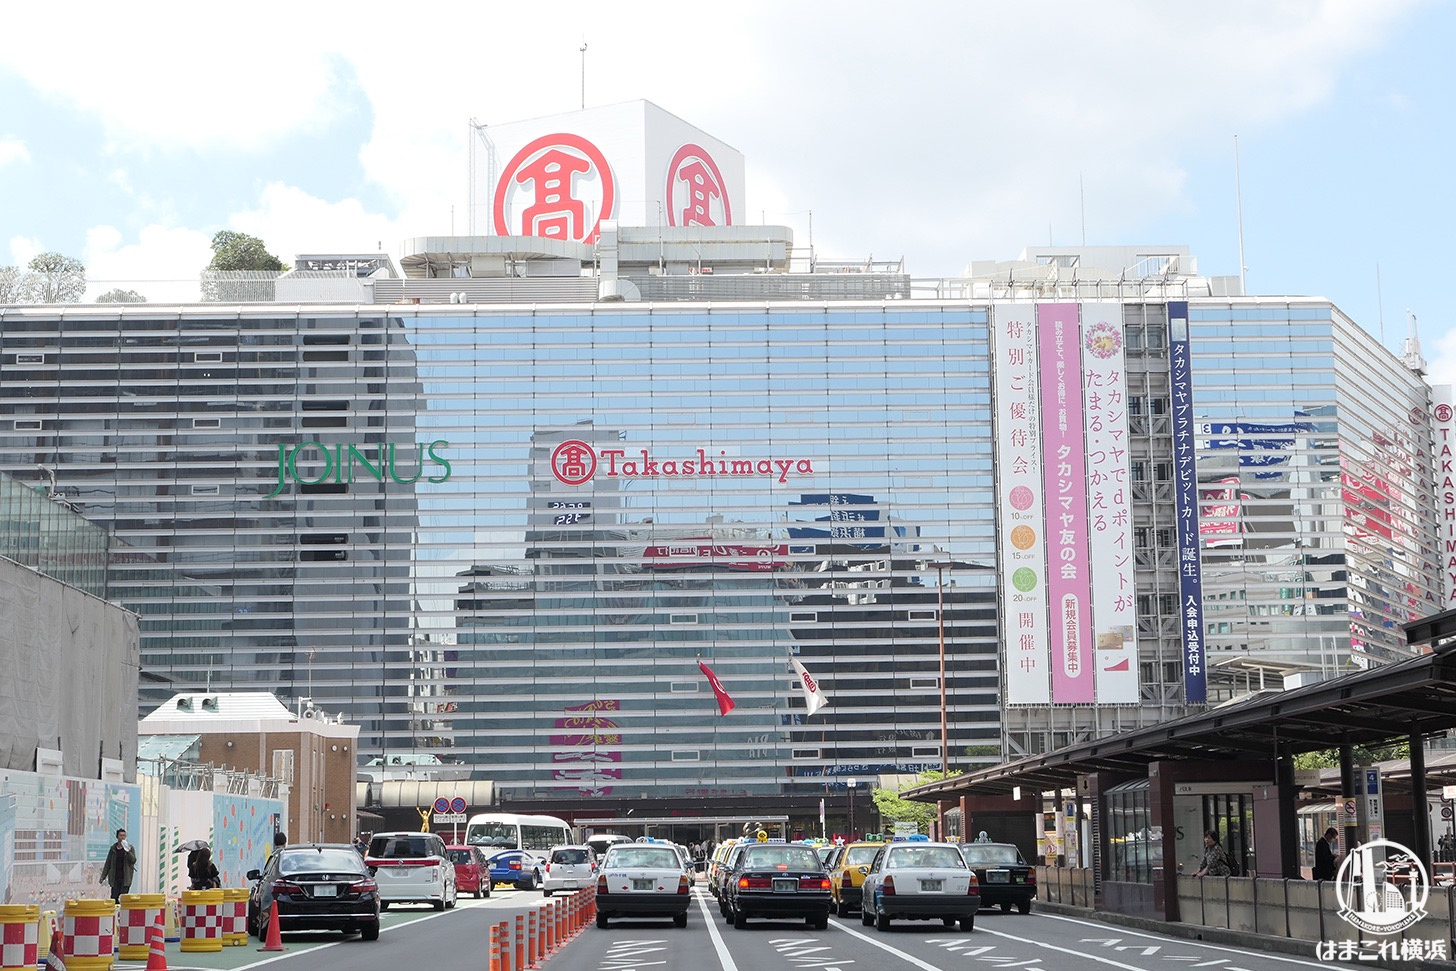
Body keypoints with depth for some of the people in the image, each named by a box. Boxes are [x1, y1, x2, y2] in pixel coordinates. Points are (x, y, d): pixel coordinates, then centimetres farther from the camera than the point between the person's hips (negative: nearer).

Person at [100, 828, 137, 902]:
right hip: (115, 878, 3)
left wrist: (127, 851, -23)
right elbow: (108, 863, 13)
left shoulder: (130, 848, 3)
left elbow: (133, 860, -8)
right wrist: (103, 876, 9)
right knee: (114, 898, -1)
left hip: (125, 878, -3)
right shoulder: (113, 848, 9)